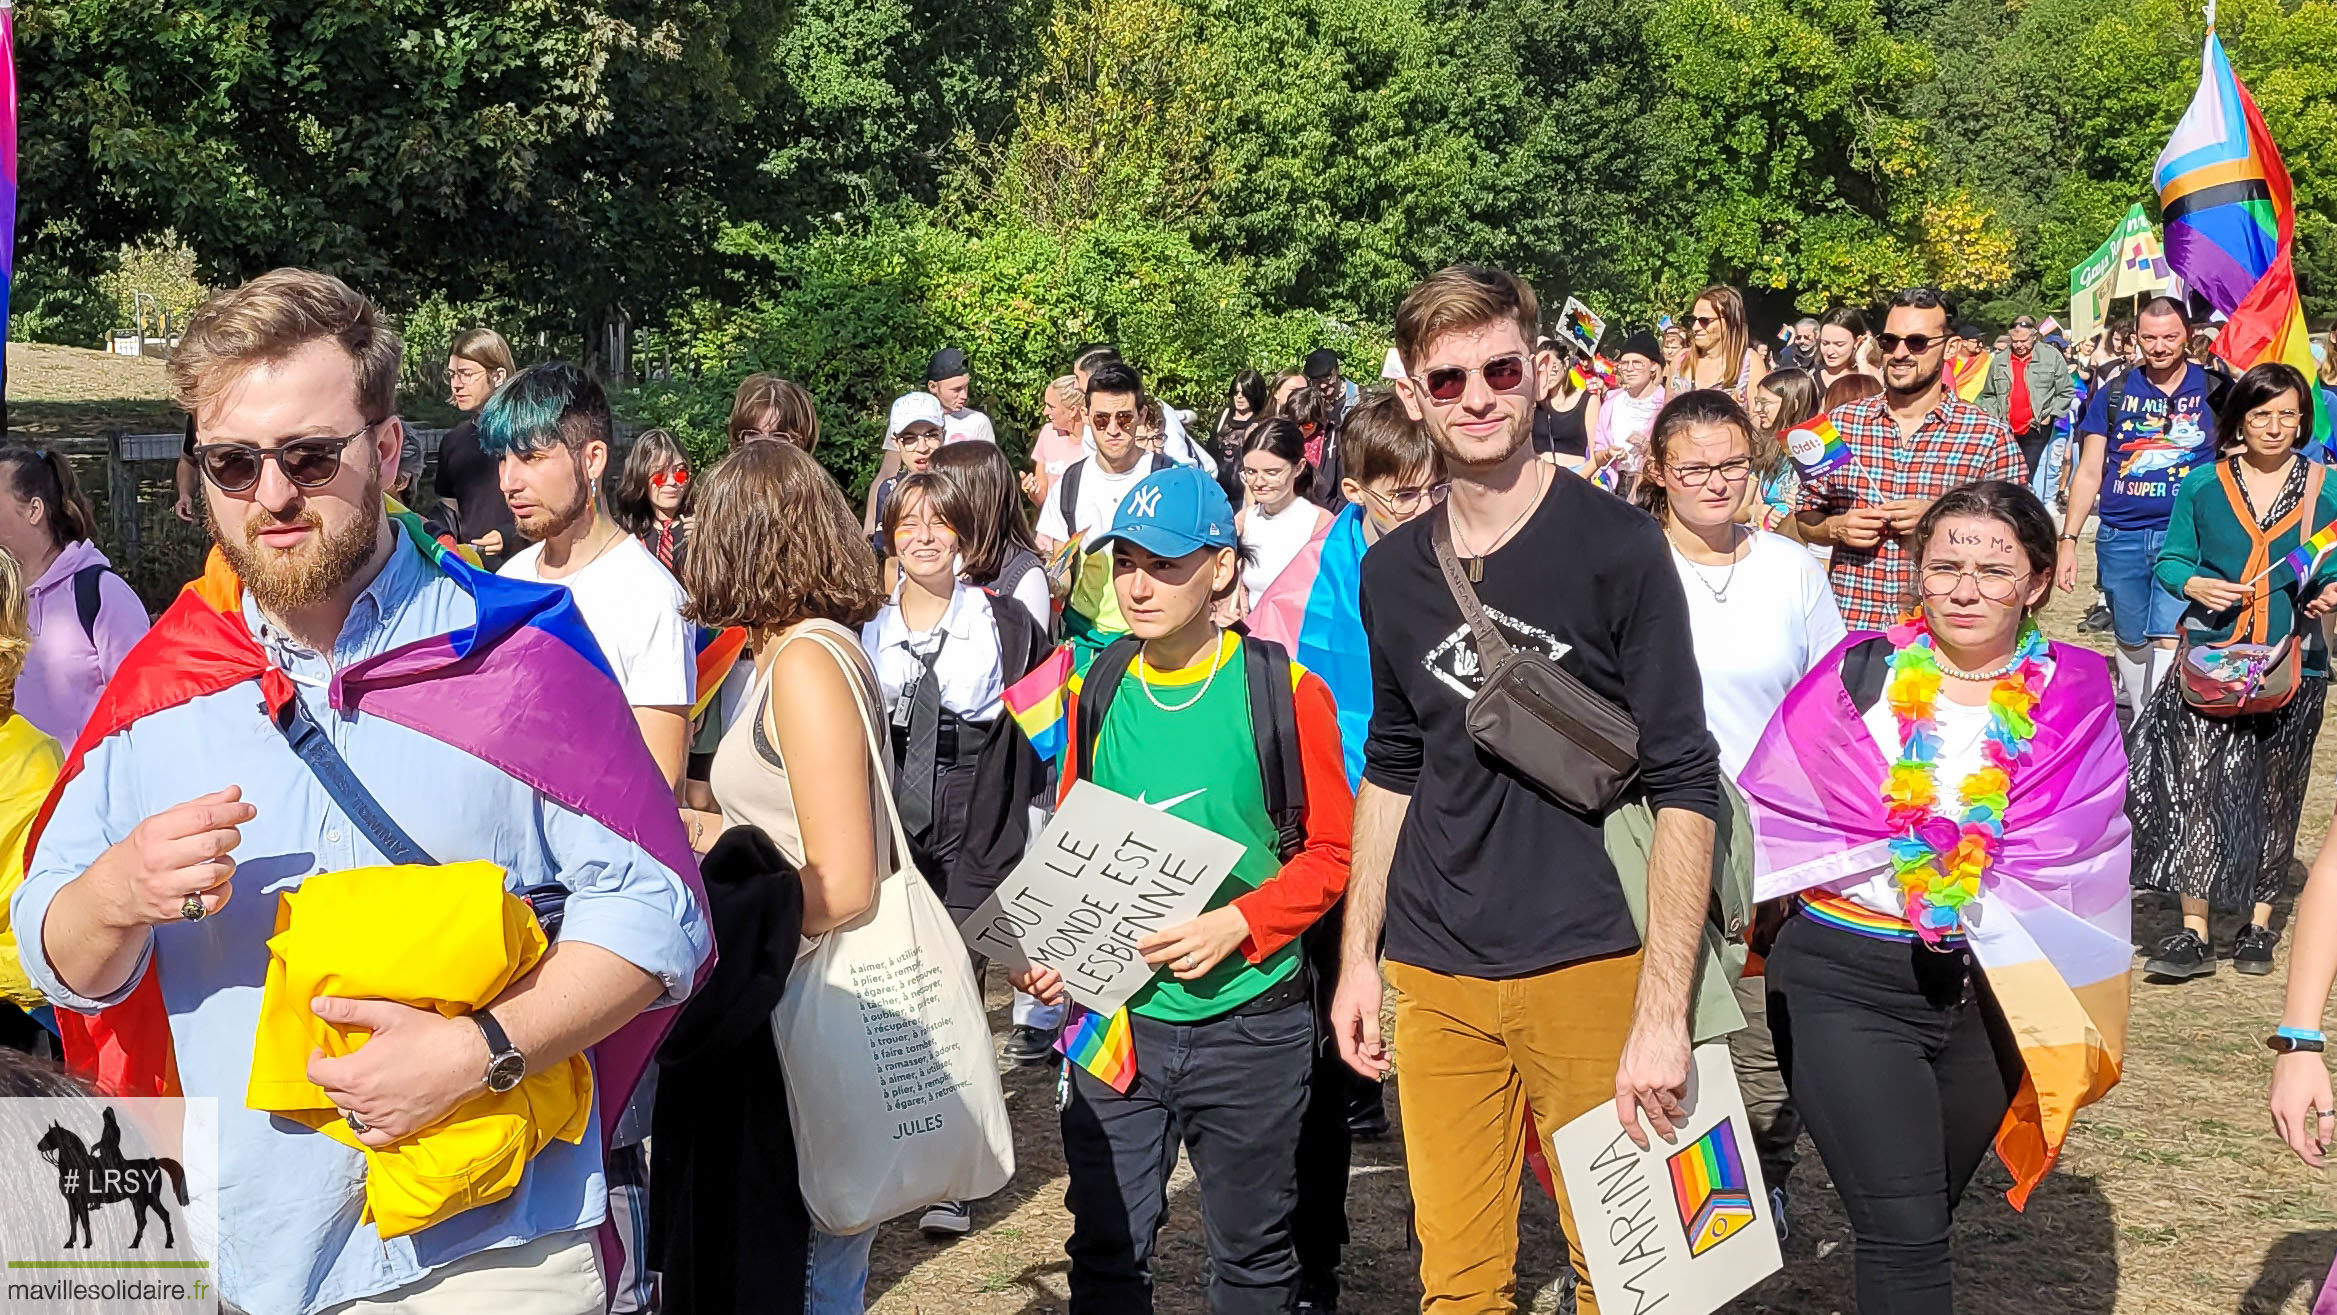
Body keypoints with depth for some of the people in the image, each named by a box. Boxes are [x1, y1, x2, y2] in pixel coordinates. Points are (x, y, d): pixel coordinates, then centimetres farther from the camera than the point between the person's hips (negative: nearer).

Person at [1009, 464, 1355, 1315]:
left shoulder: (1282, 691, -9)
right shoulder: (1098, 692, 3)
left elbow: (1331, 851, -6)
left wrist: (1238, 923, -20)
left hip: (1247, 1020, -3)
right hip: (1114, 1017, 3)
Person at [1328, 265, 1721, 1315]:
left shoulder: (1616, 547, -8)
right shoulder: (1392, 570, 6)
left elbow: (1683, 785, -9)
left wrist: (1662, 1012, -15)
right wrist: (1359, 955, 12)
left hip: (1592, 966, -3)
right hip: (1434, 977, 4)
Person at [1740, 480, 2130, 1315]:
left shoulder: (2072, 697, 0)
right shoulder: (1859, 675, -4)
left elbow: (2064, 853, -9)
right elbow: (1770, 815, -3)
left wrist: (1878, 853, -15)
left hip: (1992, 992, 3)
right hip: (1845, 982, -2)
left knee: (1922, 1221, 18)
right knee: (1904, 1232, -10)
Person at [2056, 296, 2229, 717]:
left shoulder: (2214, 389, 2)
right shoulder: (2115, 392, 6)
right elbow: (2089, 472, 8)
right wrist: (2068, 540, 1)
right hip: (2120, 536, 3)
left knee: (2170, 642, -14)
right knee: (2132, 642, 13)